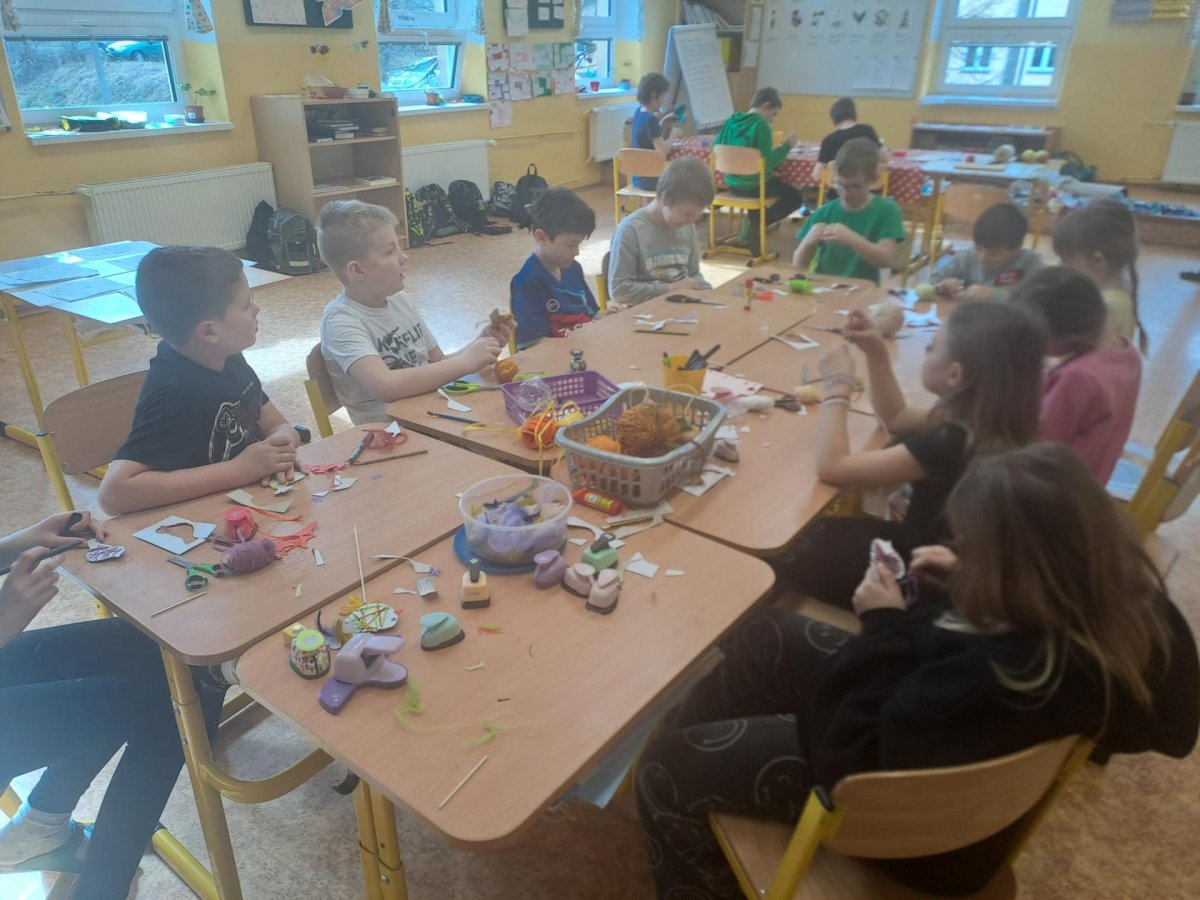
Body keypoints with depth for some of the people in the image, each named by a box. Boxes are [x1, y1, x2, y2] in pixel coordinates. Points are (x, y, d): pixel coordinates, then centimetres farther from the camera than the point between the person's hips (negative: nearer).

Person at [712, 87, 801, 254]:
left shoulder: (732, 120, 1)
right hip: (754, 185, -8)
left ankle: (751, 223, 17)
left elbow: (716, 146, 11)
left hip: (733, 182, 8)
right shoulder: (762, 126, -18)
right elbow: (767, 162, -23)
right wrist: (786, 145, -11)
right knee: (794, 196, 9)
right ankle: (754, 225, -5)